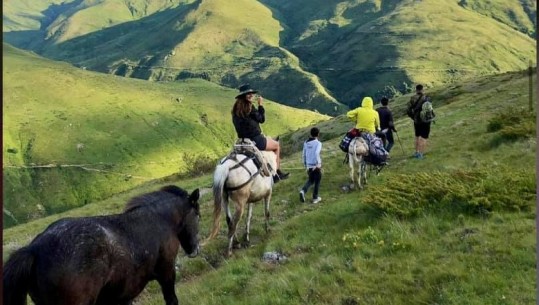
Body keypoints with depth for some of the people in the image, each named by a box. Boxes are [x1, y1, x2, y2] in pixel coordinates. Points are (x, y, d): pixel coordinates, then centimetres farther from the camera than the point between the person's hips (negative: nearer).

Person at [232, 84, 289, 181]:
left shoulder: (236, 108, 7)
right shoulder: (250, 107, -18)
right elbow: (261, 119, -8)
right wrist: (261, 105, -1)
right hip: (255, 140, -9)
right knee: (277, 145, 15)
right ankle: (277, 172, 16)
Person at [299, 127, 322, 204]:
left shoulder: (306, 143, 4)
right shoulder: (318, 143, -13)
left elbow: (304, 155, 10)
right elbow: (316, 153, -29)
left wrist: (305, 165, 21)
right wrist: (318, 163, -24)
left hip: (309, 166, 5)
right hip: (316, 166, -5)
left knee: (310, 180, 21)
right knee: (317, 182, 11)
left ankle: (303, 191, -5)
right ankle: (315, 198, 18)